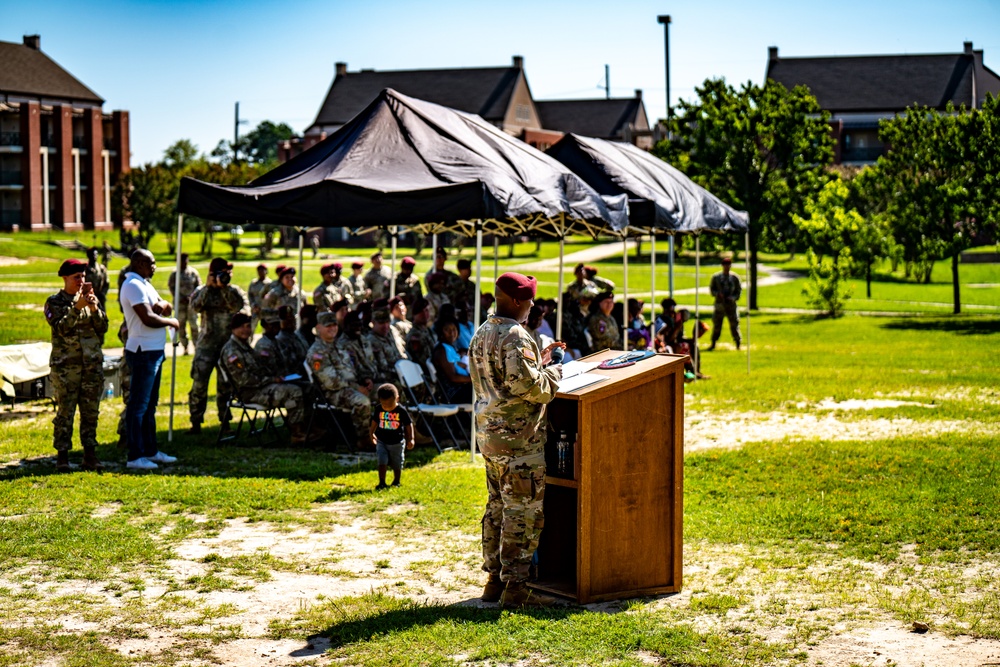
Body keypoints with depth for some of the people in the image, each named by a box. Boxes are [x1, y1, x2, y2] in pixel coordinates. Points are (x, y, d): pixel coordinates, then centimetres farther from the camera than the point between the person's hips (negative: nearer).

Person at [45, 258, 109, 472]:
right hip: (66, 365, -4)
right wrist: (77, 308, -22)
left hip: (92, 364, 4)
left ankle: (90, 456, 11)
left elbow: (103, 328, 3)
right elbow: (62, 328, -15)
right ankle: (62, 456, 3)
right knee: (65, 412, -3)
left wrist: (95, 309, -13)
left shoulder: (91, 297, 10)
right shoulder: (54, 302, 0)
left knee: (91, 412, 5)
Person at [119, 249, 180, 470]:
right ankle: (135, 456, -6)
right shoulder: (134, 285, -15)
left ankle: (150, 451, 24)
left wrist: (161, 305, -9)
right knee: (138, 405, -7)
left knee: (150, 404, 16)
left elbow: (167, 309, 15)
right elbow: (148, 319, -23)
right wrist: (172, 322, -7)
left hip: (155, 351, 11)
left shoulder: (144, 284, 17)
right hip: (143, 352, -11)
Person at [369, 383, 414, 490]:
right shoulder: (378, 410, -9)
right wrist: (371, 433, 6)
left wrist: (410, 439, -8)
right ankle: (382, 483, -6)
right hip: (382, 441, 1)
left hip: (397, 443, -1)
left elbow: (409, 425, -6)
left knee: (397, 465, 12)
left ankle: (396, 482, 30)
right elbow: (375, 422, 9)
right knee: (382, 462, -10)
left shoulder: (402, 411, -15)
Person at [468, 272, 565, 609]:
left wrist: (538, 360, 19)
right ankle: (515, 587, -1)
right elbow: (528, 385, -25)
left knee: (497, 506, 16)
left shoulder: (482, 333, 12)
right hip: (518, 437, -10)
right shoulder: (515, 337, -18)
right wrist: (552, 373, -6)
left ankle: (495, 579, 23)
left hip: (489, 434, 10)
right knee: (523, 512, -3)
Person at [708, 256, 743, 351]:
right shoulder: (716, 277, 4)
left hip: (731, 304, 0)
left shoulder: (735, 277, 4)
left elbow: (738, 290, 7)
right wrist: (717, 294, -13)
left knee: (734, 323, -2)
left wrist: (733, 298, -11)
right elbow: (712, 289, 7)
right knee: (716, 324, 2)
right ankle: (713, 343, 14)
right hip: (719, 303, 0)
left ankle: (738, 344, 7)